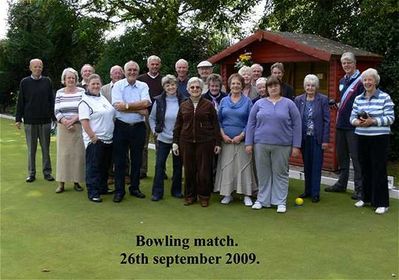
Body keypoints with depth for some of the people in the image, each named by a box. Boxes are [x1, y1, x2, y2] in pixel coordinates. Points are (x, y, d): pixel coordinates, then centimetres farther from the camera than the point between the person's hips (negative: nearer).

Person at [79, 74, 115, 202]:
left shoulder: (103, 98, 15)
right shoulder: (85, 101, -10)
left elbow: (111, 116, 21)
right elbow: (84, 121, -17)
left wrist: (112, 133, 15)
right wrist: (93, 136, -21)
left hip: (108, 139, 8)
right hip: (95, 141, -8)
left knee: (105, 166, 16)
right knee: (93, 167, -2)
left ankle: (103, 188, 29)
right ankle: (93, 193, 3)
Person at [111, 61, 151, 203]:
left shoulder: (143, 86, 5)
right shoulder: (118, 85, -2)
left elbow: (145, 103, -13)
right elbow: (118, 105, -16)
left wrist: (126, 105, -17)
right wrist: (139, 110, -13)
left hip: (138, 127, 2)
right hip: (121, 127, -2)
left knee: (137, 159, 11)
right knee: (119, 160, 4)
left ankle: (135, 188, 24)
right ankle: (119, 190, 13)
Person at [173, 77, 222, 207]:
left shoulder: (208, 105, 2)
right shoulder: (183, 106, 9)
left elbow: (215, 125, 3)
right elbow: (178, 125, 12)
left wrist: (217, 142, 0)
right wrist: (175, 142, 6)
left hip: (205, 142, -2)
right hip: (187, 141, 2)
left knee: (204, 170, 1)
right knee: (189, 170, 5)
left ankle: (204, 196, 16)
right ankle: (190, 196, 19)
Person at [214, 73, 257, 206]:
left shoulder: (247, 101, 2)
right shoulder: (224, 101, 8)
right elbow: (219, 120, 9)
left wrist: (241, 136, -10)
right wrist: (223, 135, -4)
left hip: (242, 139, -2)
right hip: (226, 139, 2)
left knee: (244, 166, 0)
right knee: (226, 166, 3)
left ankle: (246, 195, 8)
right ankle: (227, 194, 13)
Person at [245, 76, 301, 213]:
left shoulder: (289, 104, 3)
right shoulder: (259, 103, 7)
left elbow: (296, 125, 1)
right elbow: (251, 124, 7)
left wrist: (296, 146, -4)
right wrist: (248, 143, 1)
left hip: (282, 145, -1)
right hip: (261, 144, 2)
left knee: (280, 173, 5)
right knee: (263, 173, 9)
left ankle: (281, 202, 15)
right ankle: (262, 199, 21)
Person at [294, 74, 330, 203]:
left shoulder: (323, 99, -4)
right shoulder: (298, 100, 3)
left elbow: (327, 120, -5)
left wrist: (325, 139, -10)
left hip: (317, 138, -3)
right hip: (304, 138, 3)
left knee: (316, 165, 1)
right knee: (306, 165, 12)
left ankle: (315, 193, 7)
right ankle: (308, 190, 23)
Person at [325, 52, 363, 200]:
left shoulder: (360, 80, -10)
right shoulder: (342, 81, 14)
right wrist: (336, 104, 7)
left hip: (354, 125, -8)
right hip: (341, 124, 8)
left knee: (356, 157, -3)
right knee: (342, 156, 16)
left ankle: (359, 189, 5)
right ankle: (341, 184, 28)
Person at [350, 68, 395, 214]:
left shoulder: (385, 97, -5)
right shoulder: (358, 99, 10)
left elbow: (390, 118, -9)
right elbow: (352, 117, 8)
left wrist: (373, 121, -20)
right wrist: (358, 122, -14)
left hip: (379, 138, -5)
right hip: (362, 138, 5)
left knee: (379, 169, -2)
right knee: (365, 168, 12)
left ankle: (381, 203, 5)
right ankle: (366, 198, 25)